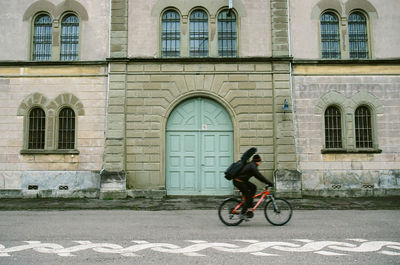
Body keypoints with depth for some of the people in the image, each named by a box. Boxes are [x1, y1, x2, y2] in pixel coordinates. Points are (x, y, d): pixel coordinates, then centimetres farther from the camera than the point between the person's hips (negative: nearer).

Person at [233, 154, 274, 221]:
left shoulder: (251, 165, 17)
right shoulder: (253, 166, -14)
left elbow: (257, 176, 21)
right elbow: (259, 176, -19)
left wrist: (267, 182, 17)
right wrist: (269, 183, -15)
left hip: (242, 181, 10)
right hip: (238, 182, -10)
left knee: (253, 187, 12)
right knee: (248, 197, -5)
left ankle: (249, 205, 14)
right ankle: (242, 214, -2)